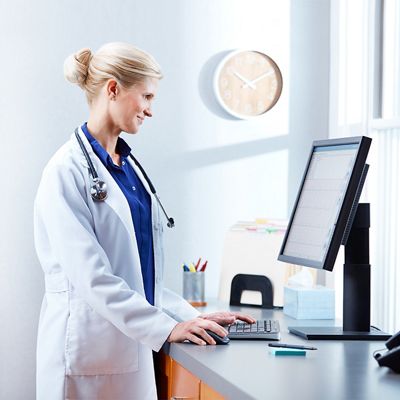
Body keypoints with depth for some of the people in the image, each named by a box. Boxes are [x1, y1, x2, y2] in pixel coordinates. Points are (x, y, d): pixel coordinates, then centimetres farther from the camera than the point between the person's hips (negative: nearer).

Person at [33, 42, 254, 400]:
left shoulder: (129, 167, 13)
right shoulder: (68, 170, -12)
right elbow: (92, 276, -19)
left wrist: (191, 317, 6)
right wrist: (166, 328, -22)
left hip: (133, 351, 8)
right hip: (88, 352, -8)